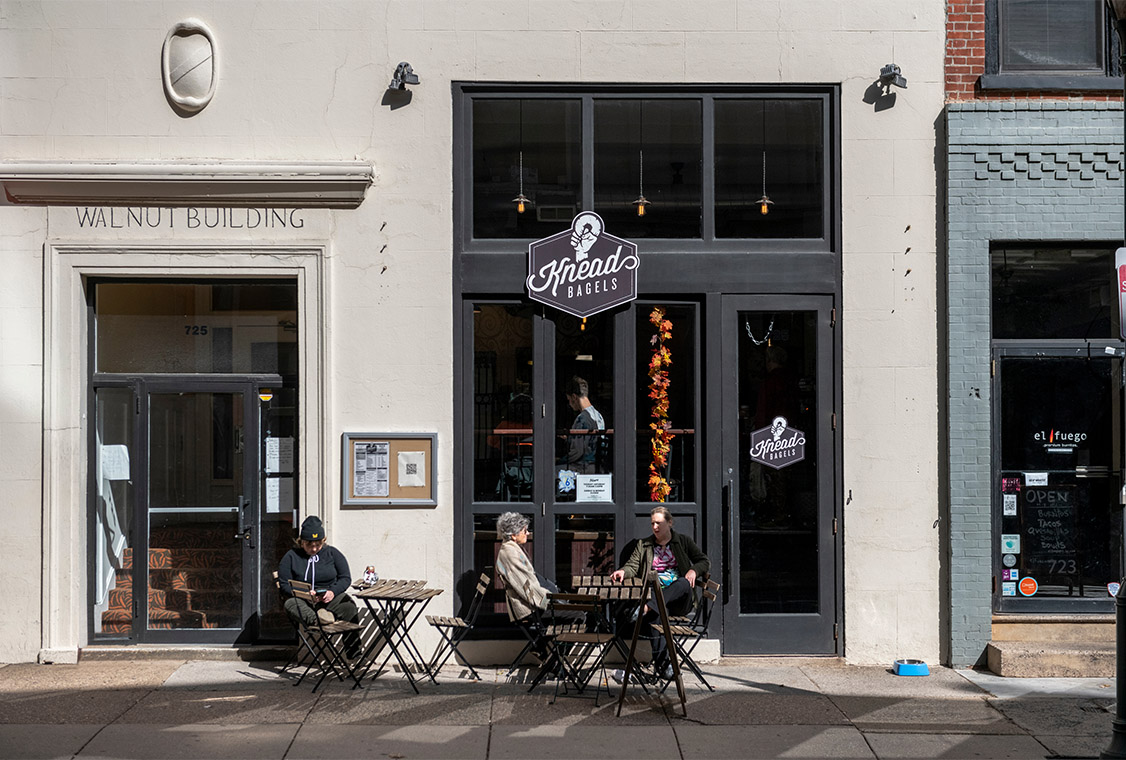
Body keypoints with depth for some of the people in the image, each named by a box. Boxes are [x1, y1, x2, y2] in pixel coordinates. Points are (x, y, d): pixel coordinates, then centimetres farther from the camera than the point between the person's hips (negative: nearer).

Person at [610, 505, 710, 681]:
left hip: (680, 600, 0)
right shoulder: (643, 544, 21)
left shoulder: (683, 541, 17)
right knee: (653, 614, -35)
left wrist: (694, 570, -8)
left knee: (683, 583, -37)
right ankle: (662, 662, -37)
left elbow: (705, 561, 14)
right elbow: (633, 566, 10)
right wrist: (623, 571, -14)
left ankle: (647, 607, -52)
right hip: (654, 593, 0)